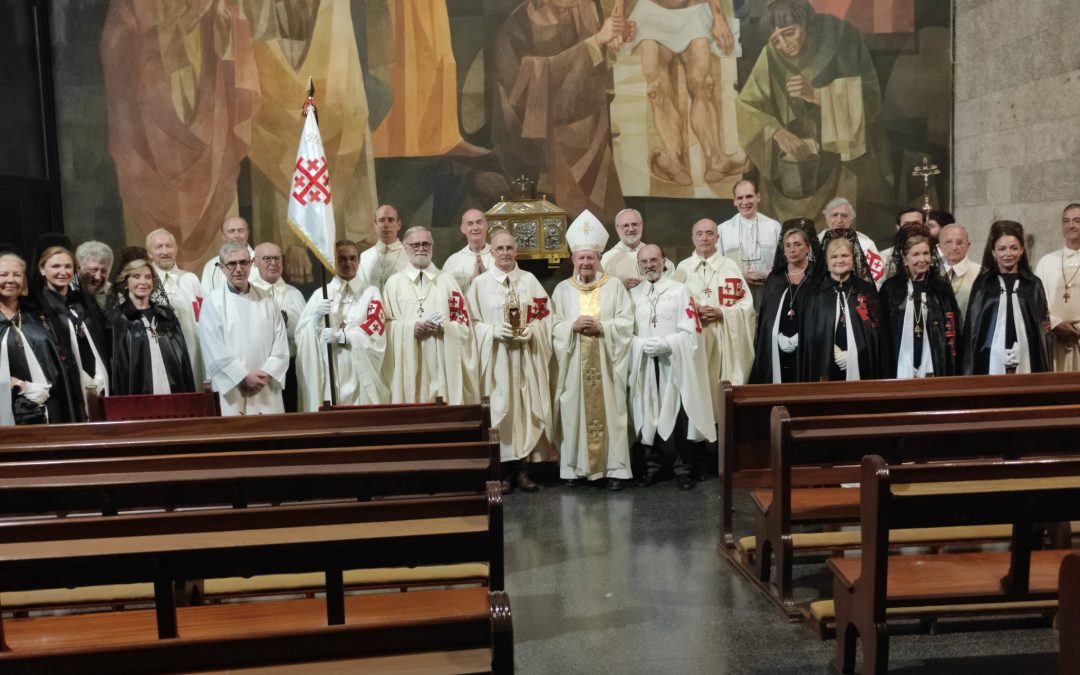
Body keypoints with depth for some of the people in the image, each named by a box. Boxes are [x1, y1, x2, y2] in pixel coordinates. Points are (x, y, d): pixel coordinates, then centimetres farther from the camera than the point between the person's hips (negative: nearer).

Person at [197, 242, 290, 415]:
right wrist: (244, 377, -11)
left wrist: (267, 374, -7)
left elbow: (281, 343, 6)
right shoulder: (212, 302, 0)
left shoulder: (266, 300, 10)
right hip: (232, 393, -3)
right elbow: (214, 350, -6)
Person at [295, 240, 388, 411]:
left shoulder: (371, 293, 8)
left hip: (360, 374, -1)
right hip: (328, 375, 1)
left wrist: (341, 336, -17)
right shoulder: (320, 294, 11)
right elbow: (301, 334, 3)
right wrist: (317, 319, -16)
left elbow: (375, 329, -6)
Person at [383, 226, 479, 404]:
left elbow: (464, 322, 7)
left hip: (442, 361, 1)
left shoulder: (446, 280, 12)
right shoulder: (394, 282, 9)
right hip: (408, 362, -1)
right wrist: (410, 327, -12)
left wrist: (443, 327, -12)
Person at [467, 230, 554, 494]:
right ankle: (504, 470, 5)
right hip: (495, 356, -1)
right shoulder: (480, 283, 3)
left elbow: (545, 316, 6)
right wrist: (494, 331, -15)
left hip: (526, 357, 2)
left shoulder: (530, 280, 8)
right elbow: (473, 322, 1)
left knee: (526, 407, 1)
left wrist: (531, 331, -12)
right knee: (500, 408, -3)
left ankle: (523, 468, 8)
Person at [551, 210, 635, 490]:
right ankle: (575, 467, 10)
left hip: (606, 362, -1)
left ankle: (615, 468, 4)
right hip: (574, 364, 1)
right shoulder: (562, 289, 8)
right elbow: (553, 327, 4)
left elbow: (626, 323, -2)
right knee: (575, 412, 1)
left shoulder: (615, 286, 5)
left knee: (610, 411, -2)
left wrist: (600, 326, -16)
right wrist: (573, 325, -14)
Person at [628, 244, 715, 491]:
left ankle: (683, 467, 7)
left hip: (675, 364, -3)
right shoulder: (633, 294, 11)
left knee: (679, 415, -4)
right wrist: (644, 344, -13)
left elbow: (690, 332, -4)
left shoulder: (680, 290, 2)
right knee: (649, 416, 4)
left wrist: (664, 344, -17)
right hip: (644, 365, 3)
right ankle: (653, 465, 16)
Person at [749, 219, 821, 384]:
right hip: (776, 354, 3)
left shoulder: (817, 280, 2)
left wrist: (796, 340, -12)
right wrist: (782, 340, -1)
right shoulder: (774, 279, 13)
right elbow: (764, 318, 12)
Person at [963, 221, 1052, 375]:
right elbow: (972, 328, 5)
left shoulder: (1033, 284, 9)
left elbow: (1044, 331, 10)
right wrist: (970, 373, -2)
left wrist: (1046, 372, 3)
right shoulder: (981, 284, 6)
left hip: (1025, 361, 1)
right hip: (991, 361, -1)